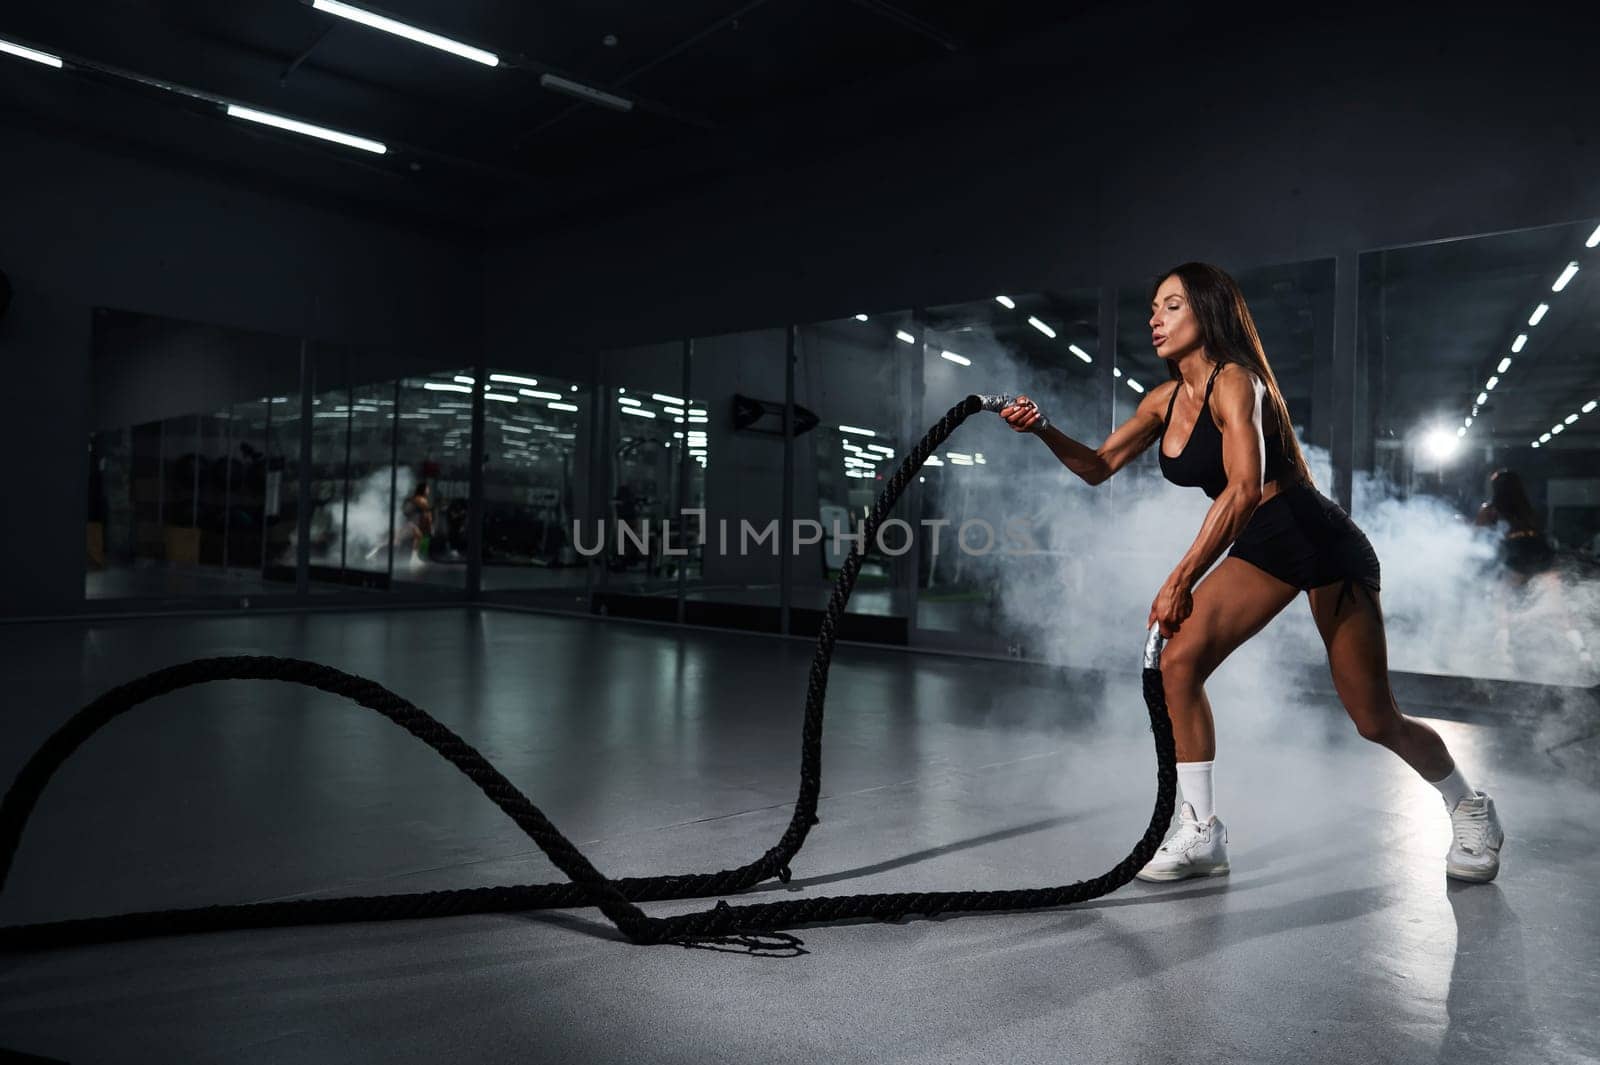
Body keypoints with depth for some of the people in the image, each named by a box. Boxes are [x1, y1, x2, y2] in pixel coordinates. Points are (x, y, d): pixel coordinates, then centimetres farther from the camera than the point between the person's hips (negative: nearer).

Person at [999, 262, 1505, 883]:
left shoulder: (1234, 382, -22)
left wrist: (1181, 581, -36)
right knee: (1178, 662, -12)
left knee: (1374, 719, 3)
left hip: (1325, 545, -7)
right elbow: (1099, 467, 2)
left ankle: (1470, 810, 34)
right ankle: (1201, 833, -1)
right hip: (1261, 548, 7)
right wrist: (1045, 430, -16)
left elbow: (1244, 487, -34)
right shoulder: (1165, 400, 2)